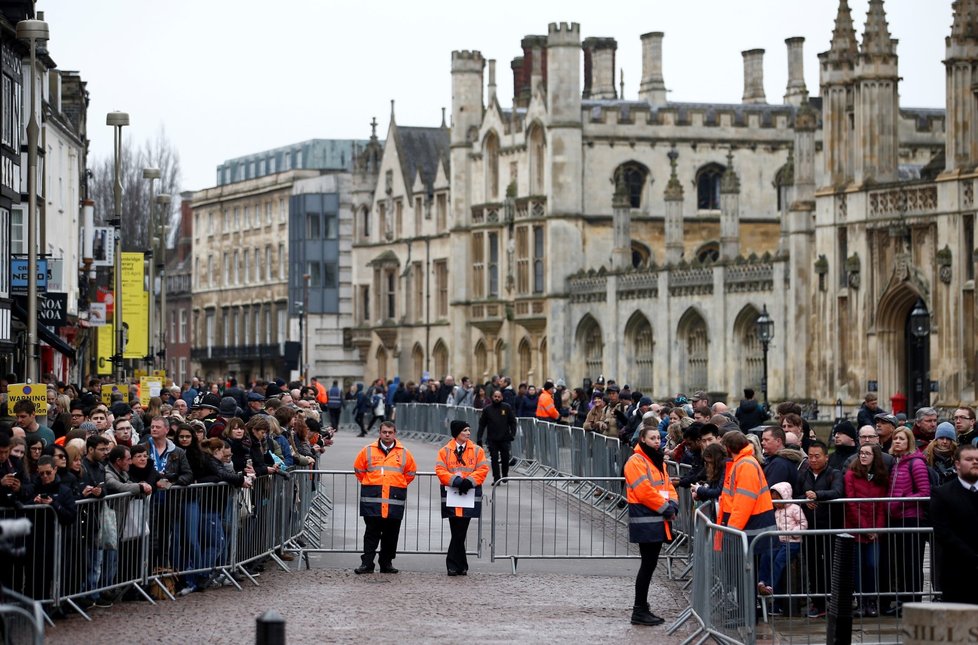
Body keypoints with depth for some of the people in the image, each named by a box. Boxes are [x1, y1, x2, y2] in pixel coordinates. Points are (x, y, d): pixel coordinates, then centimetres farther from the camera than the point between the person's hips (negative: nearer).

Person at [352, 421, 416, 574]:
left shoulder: (404, 453, 8)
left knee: (391, 534, 5)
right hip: (372, 499, -1)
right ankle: (367, 563, -1)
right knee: (372, 532, -2)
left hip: (394, 500, 1)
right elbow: (358, 469, 16)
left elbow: (411, 472, 18)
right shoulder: (368, 450, 6)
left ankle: (387, 563, 13)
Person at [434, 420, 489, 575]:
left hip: (469, 494, 1)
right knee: (457, 532, -3)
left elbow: (483, 469, 3)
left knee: (460, 532, -1)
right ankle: (460, 565, 3)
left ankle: (454, 565, 7)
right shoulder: (445, 451, 6)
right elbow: (440, 470, -2)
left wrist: (469, 481, -12)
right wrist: (456, 481, -15)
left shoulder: (477, 451, 9)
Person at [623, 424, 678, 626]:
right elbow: (644, 490, -19)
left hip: (658, 521, 9)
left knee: (650, 564, 12)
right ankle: (639, 611, -4)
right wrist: (665, 508, -13)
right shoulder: (636, 462, -12)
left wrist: (672, 505, -2)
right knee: (648, 564, -8)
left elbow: (667, 485, 17)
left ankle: (642, 608, 18)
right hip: (645, 521, -9)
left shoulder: (658, 461, 18)